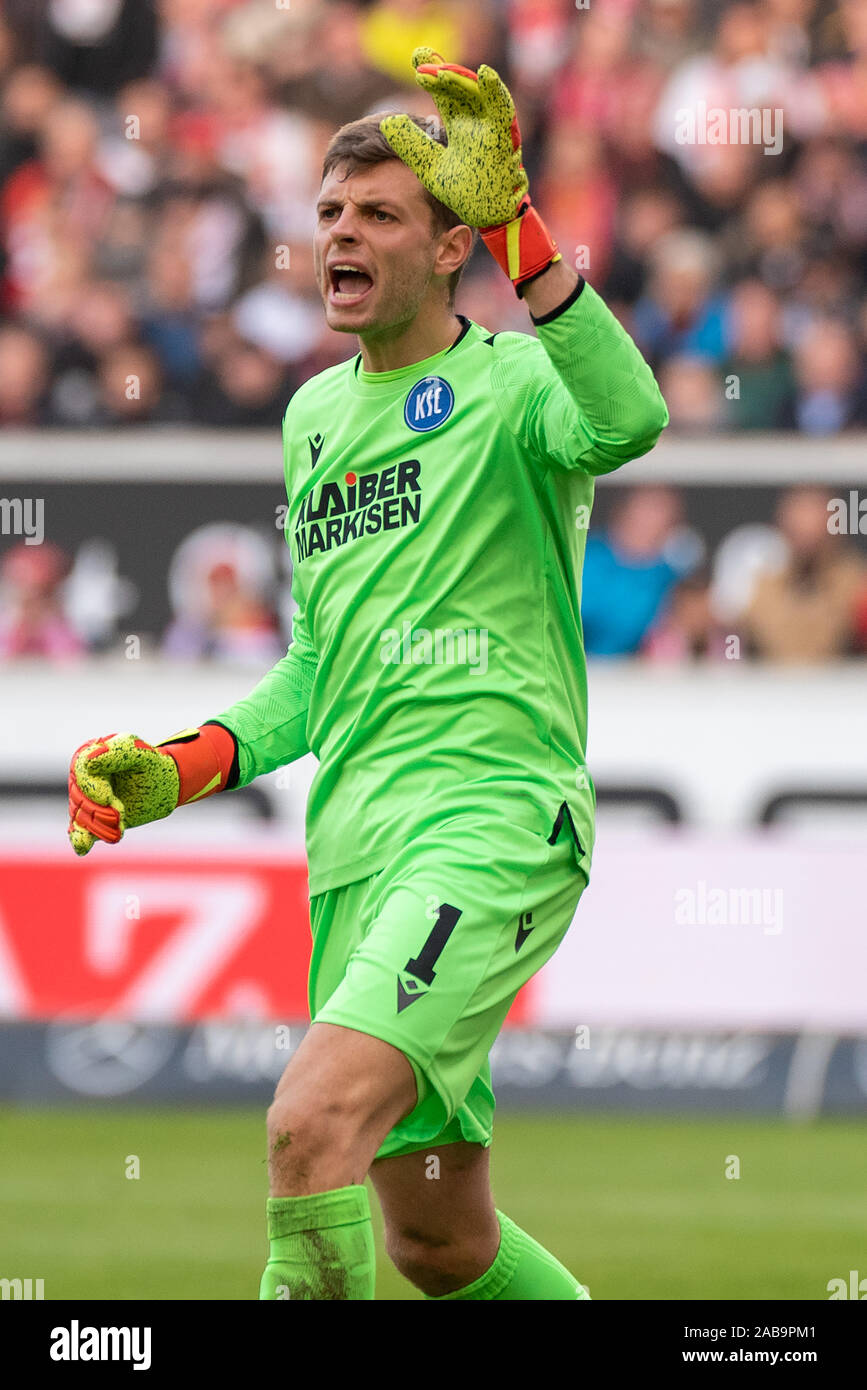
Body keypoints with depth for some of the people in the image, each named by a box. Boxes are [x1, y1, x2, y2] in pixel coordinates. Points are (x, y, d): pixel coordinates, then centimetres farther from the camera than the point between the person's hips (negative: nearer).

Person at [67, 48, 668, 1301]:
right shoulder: (315, 415, 19)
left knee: (314, 1125, -27)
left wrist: (515, 227, -34)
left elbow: (626, 420, -29)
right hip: (357, 846, 8)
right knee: (439, 1242, 10)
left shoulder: (512, 383, -3)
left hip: (494, 827, -8)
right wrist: (185, 770, 13)